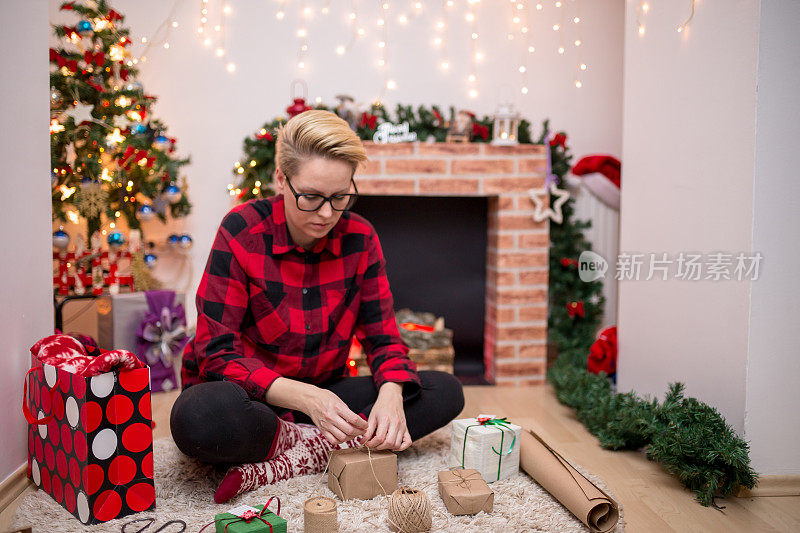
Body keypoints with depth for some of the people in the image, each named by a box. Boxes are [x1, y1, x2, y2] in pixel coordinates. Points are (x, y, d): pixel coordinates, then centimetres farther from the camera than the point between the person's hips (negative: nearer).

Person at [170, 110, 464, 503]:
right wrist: (305, 397, -32)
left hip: (323, 393, 5)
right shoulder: (242, 231, -15)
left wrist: (391, 393, -24)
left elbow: (383, 336, 0)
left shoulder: (360, 237, -3)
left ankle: (276, 465, -22)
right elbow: (219, 353, -17)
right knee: (198, 417, -39)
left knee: (444, 392, -14)